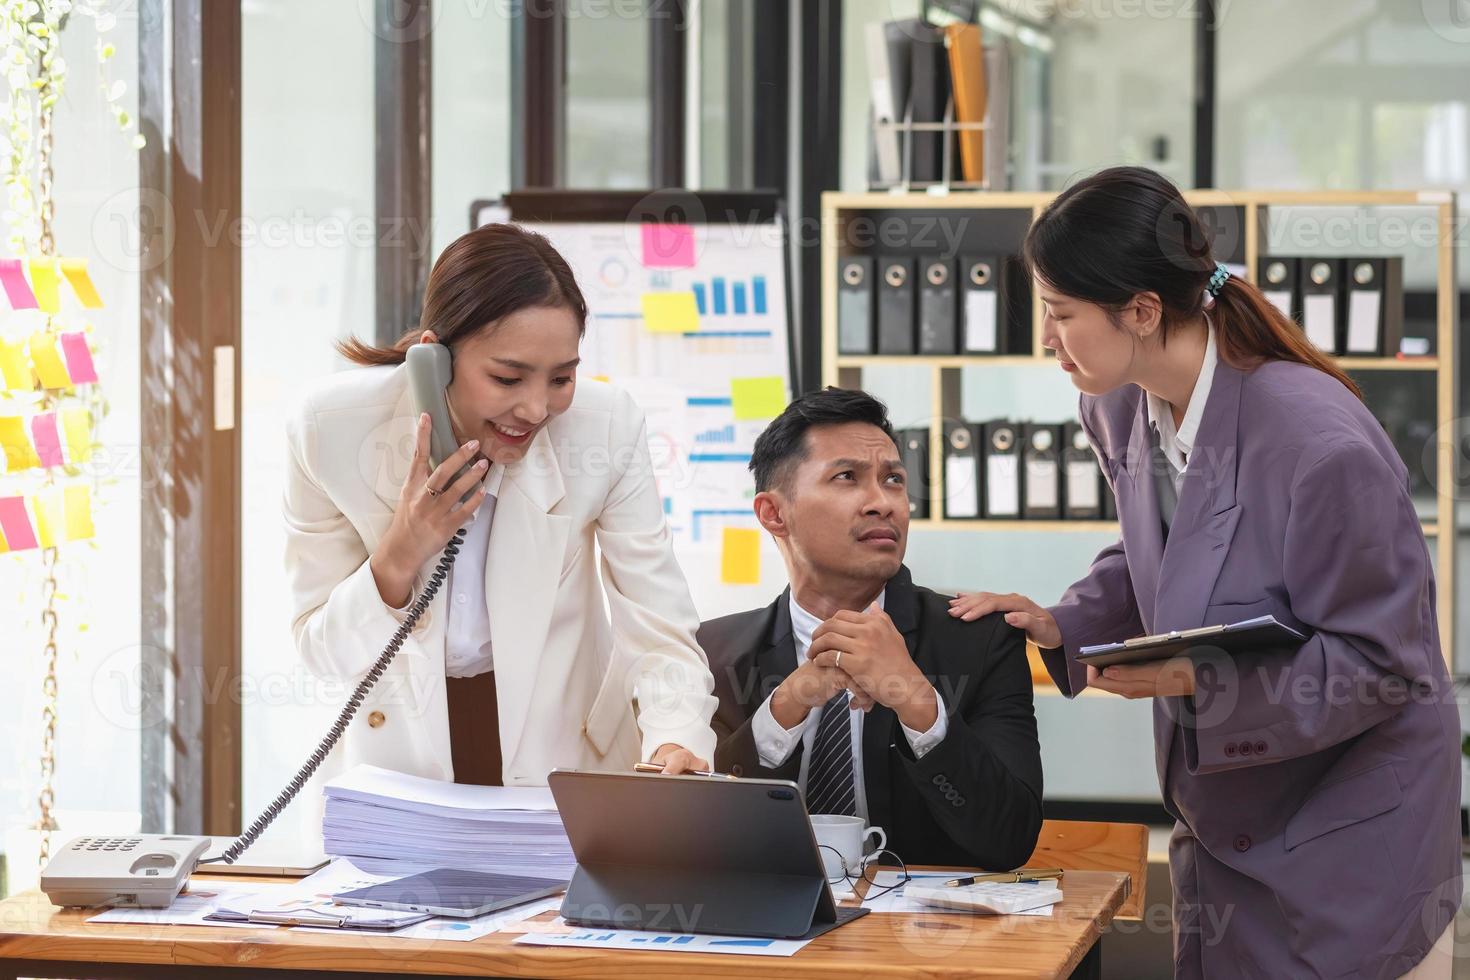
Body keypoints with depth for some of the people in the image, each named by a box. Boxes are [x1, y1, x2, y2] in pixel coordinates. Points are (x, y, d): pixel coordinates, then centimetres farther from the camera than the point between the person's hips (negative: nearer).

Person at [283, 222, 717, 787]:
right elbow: (321, 653, -6)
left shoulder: (608, 428, -15)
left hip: (568, 756, 1)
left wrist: (677, 745, -34)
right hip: (405, 757, -1)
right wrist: (398, 557, -24)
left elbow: (661, 635, -14)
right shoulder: (332, 427, -16)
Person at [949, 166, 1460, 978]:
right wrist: (1061, 626, -1)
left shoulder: (1316, 443, -28)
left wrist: (1198, 681, -28)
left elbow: (1378, 662, -21)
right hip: (1227, 821, 7)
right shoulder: (1121, 411, -4)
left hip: (1351, 836, -7)